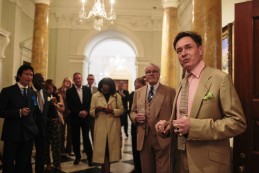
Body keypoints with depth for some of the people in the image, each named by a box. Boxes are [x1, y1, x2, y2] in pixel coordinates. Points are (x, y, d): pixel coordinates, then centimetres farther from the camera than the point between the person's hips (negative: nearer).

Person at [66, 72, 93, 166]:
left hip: (86, 117, 0)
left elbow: (90, 102, 4)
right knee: (75, 138, 7)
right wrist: (79, 112, -15)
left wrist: (86, 111, -11)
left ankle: (90, 157, 7)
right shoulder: (69, 91, 0)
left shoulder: (87, 89, 6)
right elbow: (69, 105, -6)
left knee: (86, 137, -1)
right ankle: (77, 156, 22)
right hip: (75, 118, 0)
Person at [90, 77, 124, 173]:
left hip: (113, 127, 1)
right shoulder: (95, 96, 2)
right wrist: (96, 109, -19)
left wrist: (113, 111, -17)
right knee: (102, 150, 0)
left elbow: (121, 110, 2)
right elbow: (91, 112, 3)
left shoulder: (117, 96, 2)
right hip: (100, 128, -1)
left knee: (110, 149, 8)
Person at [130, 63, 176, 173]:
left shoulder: (170, 91, 2)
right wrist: (135, 117, -6)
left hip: (163, 138, -3)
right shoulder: (138, 92, 12)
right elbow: (132, 112, 15)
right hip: (144, 138, 3)